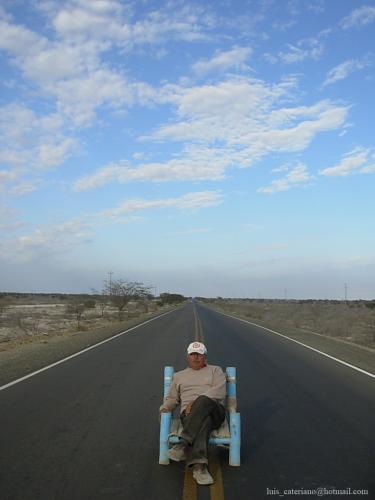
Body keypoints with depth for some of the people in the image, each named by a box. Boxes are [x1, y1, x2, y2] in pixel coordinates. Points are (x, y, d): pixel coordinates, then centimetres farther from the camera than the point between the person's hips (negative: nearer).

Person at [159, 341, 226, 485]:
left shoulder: (215, 370, 18)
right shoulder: (179, 376, 29)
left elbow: (219, 391, 0)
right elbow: (172, 397, 26)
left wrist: (196, 402, -13)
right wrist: (165, 407, 0)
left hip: (214, 411, -1)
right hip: (189, 414, 1)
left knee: (203, 401, -39)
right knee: (203, 421, -39)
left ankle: (184, 444, -46)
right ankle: (199, 466, -55)